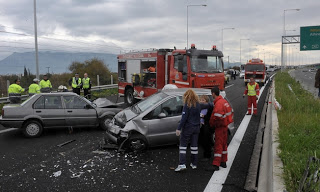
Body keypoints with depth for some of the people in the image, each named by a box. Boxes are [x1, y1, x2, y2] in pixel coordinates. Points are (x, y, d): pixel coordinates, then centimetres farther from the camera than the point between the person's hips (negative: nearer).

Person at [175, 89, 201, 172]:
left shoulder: (187, 105, -15)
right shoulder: (198, 105, 4)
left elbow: (184, 118, -18)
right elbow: (199, 116, 10)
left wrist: (179, 128, -15)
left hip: (187, 128, -6)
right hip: (196, 128, 6)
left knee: (183, 145, -1)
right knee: (194, 146, 12)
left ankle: (182, 164, -7)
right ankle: (194, 164, 19)